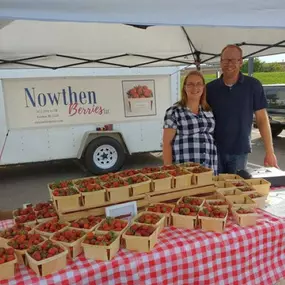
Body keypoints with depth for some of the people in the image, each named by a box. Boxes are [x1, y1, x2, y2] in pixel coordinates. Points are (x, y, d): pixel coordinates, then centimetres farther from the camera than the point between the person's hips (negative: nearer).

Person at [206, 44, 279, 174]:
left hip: (240, 151, -1)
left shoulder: (253, 85, -3)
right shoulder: (210, 88, 0)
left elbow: (262, 119, -2)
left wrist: (269, 151, -6)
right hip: (214, 150, 1)